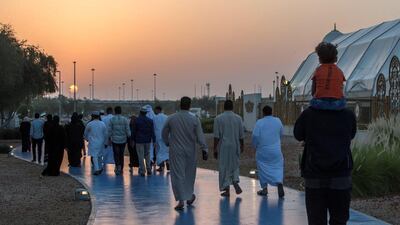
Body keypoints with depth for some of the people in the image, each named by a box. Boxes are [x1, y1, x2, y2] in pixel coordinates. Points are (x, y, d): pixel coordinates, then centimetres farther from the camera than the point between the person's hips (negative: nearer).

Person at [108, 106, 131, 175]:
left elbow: (109, 130, -3)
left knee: (116, 154, 3)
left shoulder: (112, 119, -5)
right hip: (123, 140, 1)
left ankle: (118, 165, -20)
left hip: (114, 140, -1)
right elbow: (128, 130, -4)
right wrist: (129, 137, 7)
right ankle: (121, 169, 16)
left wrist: (109, 138, 7)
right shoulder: (125, 119, -3)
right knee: (121, 154, 12)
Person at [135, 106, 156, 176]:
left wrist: (133, 140, 7)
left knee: (141, 156, 1)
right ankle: (149, 170, 14)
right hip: (147, 140, 3)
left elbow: (134, 131, -2)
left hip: (139, 141, -3)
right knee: (147, 155, 15)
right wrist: (153, 140, 2)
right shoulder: (150, 121, -1)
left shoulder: (137, 120, -8)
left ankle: (142, 171, 2)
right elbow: (152, 132, -1)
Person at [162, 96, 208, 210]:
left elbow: (164, 133, 8)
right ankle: (189, 196, 27)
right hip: (190, 151, 1)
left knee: (178, 175, 0)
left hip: (176, 151, -1)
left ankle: (181, 200, -5)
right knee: (189, 173, 17)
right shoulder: (194, 119, -7)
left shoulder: (171, 119, -4)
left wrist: (168, 143, 26)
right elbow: (200, 136, -9)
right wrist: (205, 150, -5)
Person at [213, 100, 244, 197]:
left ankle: (227, 190, 8)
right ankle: (236, 183, 0)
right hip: (235, 146, 2)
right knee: (234, 165, 20)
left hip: (223, 147, -2)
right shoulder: (238, 118, 0)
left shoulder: (218, 119, -7)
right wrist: (241, 146, 18)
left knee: (224, 167, 6)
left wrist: (215, 149, -4)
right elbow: (241, 135, 4)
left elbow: (216, 136, -9)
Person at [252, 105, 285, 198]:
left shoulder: (259, 122, -10)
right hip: (276, 150, 2)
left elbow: (255, 136, -14)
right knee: (278, 167, 8)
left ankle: (264, 189, 13)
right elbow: (281, 133, 11)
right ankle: (280, 184, -14)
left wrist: (255, 146, 3)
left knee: (262, 169, 10)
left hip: (262, 151, -2)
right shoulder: (277, 121, 0)